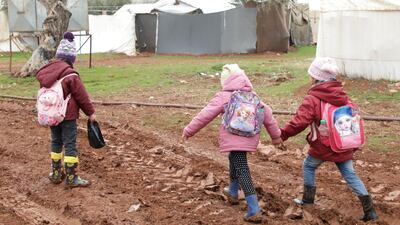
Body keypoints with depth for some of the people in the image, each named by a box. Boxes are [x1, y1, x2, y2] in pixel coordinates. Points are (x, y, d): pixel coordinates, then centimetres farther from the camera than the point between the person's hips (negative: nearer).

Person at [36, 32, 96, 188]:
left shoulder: (45, 72, 4)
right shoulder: (70, 74, -16)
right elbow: (82, 96, -11)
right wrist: (90, 112, 0)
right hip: (68, 115, -6)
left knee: (56, 142, 18)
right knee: (70, 144, 0)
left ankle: (55, 173, 25)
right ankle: (71, 178, 1)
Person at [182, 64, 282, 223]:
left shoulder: (223, 96, -5)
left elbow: (205, 115, -5)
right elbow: (267, 114, 13)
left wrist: (189, 131, 4)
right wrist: (275, 135, 24)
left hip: (234, 139, -6)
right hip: (249, 138, 6)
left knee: (242, 171, -8)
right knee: (234, 161, 30)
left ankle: (254, 211, -14)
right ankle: (233, 192, 50)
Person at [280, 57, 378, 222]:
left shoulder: (312, 99, -13)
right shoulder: (343, 96, 6)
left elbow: (300, 121, -19)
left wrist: (283, 134, -7)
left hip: (322, 147, -5)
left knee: (309, 166, 21)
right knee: (350, 174, 9)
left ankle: (308, 200, 27)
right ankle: (369, 210, 3)